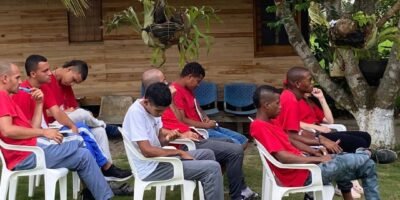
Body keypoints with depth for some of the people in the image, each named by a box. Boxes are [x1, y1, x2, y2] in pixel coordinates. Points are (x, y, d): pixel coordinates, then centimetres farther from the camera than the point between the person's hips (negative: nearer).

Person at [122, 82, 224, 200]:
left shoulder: (152, 108, 5)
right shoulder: (136, 112, -23)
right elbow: (147, 151, -28)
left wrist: (169, 136, -9)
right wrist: (179, 152, -17)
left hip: (158, 159, 9)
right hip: (151, 169, -9)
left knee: (207, 154, 17)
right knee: (213, 168, -14)